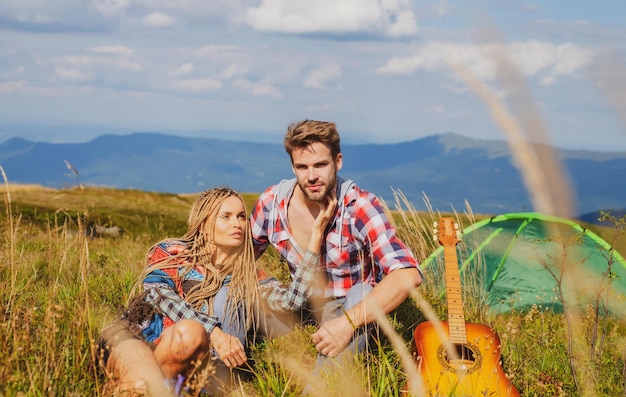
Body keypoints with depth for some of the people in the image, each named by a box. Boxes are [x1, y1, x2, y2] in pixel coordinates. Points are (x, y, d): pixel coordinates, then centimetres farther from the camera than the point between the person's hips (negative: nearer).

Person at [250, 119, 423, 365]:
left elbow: (408, 275, -36)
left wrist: (348, 322, -45)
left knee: (361, 293, -37)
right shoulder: (271, 203, -12)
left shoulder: (359, 206, -24)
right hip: (303, 305, 4)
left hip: (355, 306, -4)